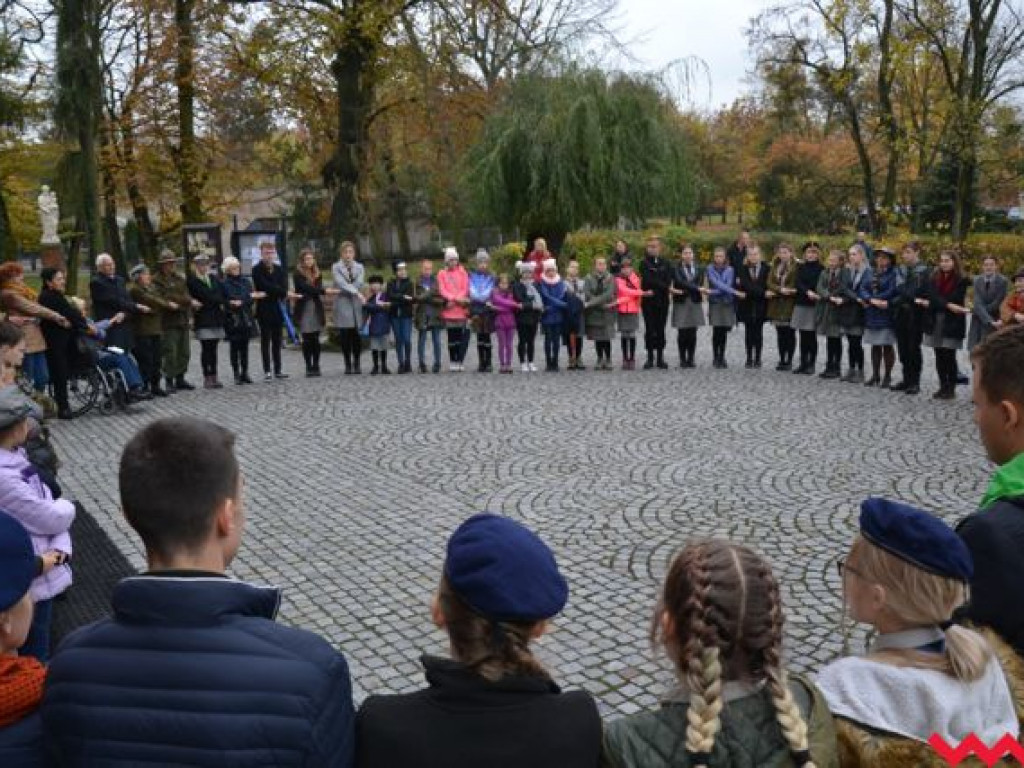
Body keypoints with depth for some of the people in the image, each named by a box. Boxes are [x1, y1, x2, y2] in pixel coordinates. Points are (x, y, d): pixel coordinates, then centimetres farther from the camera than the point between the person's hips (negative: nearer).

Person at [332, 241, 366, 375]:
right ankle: (347, 365, 7)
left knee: (357, 337, -1)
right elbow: (341, 283, -10)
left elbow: (359, 283, -2)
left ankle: (356, 364, 8)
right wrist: (357, 293, -20)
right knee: (345, 337, -2)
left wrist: (344, 290, -11)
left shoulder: (360, 267, 13)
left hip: (357, 305, 2)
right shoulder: (336, 267, 5)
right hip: (343, 305, -2)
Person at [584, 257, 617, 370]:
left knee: (606, 337, -6)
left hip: (607, 312, -1)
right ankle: (600, 359, 14)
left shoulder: (610, 278, 1)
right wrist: (602, 304, -13)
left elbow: (609, 294, -11)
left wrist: (591, 303, -17)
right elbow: (587, 294, -7)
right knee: (597, 337, 4)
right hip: (593, 312, 1)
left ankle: (608, 360, 4)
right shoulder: (589, 278, 3)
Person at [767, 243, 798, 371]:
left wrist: (775, 292, -12)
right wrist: (781, 289, -13)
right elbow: (770, 283, 4)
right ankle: (782, 360, 14)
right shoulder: (774, 267, 13)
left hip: (790, 304, -5)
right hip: (776, 304, 5)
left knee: (790, 334, 0)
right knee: (780, 334, 8)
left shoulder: (796, 267, -6)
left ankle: (789, 361, 6)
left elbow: (794, 286, -11)